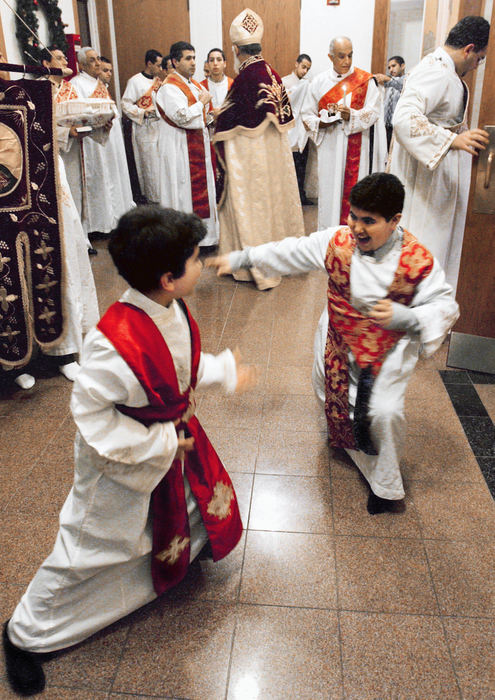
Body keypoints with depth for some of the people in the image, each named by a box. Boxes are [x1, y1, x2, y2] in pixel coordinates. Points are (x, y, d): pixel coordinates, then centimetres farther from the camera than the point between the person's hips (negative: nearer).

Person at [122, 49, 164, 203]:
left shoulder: (158, 80, 16)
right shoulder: (135, 81, -5)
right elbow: (126, 105, -8)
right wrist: (143, 113, -19)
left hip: (160, 126, 6)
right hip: (145, 129, -6)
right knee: (150, 165, -5)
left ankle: (164, 197, 12)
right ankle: (154, 198, 3)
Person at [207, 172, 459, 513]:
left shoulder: (418, 260, -22)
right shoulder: (337, 241, -14)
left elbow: (445, 306, -14)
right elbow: (291, 252, -3)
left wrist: (405, 317, -34)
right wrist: (240, 258, 0)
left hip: (390, 345, -3)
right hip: (339, 338, 4)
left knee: (384, 412, -14)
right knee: (330, 393, 18)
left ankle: (385, 484, 13)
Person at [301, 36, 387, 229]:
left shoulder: (365, 80, 3)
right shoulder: (319, 82, 8)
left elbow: (373, 112, -4)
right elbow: (307, 115, 10)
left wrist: (351, 115, -23)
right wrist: (322, 122, -11)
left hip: (357, 148, -1)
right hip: (329, 147, 1)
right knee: (329, 190, 2)